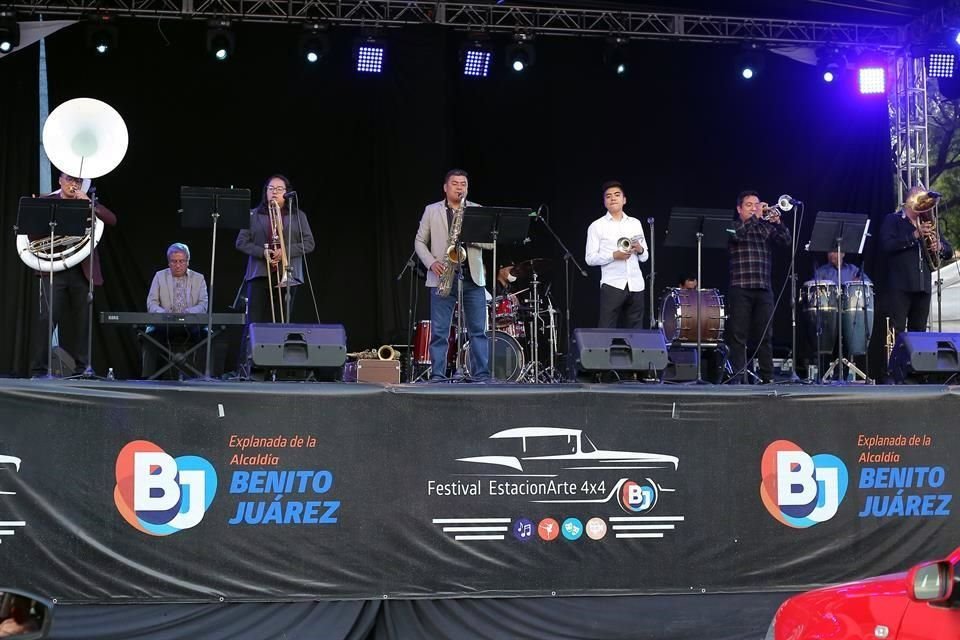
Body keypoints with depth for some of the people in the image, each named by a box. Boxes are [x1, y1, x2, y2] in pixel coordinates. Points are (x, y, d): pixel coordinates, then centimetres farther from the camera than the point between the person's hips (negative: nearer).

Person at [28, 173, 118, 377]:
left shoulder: (88, 204, 13)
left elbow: (112, 220, -2)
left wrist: (89, 203, -11)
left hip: (82, 271, 2)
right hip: (55, 269, -2)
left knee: (81, 320, 4)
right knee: (46, 318, -10)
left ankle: (81, 368, 11)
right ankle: (38, 369, -8)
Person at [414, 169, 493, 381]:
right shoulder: (432, 211, 9)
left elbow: (490, 242, 3)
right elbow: (420, 242, 8)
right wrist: (431, 263, -8)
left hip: (473, 278, 1)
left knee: (478, 331, 1)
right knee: (439, 331, -2)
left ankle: (481, 376, 4)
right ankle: (437, 376, 2)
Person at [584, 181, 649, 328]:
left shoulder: (635, 223, 16)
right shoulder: (597, 226, 4)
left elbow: (645, 257, 17)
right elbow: (590, 259, -3)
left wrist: (640, 250, -5)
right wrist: (614, 256, -17)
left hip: (636, 285, 4)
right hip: (612, 284, -4)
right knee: (606, 330, -10)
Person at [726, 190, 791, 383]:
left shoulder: (766, 228, 18)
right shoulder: (734, 226, 8)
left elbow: (786, 240, 5)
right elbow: (737, 232, -15)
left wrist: (776, 222, -9)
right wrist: (756, 218, -15)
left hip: (764, 288, 4)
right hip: (740, 289, -4)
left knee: (764, 336, 2)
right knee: (739, 335, -6)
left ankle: (767, 376, 3)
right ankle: (738, 374, -7)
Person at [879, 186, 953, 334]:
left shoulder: (928, 223, 20)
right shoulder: (893, 220, 4)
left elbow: (949, 251, 20)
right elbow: (886, 245, -13)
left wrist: (940, 247, -4)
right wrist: (914, 235, -17)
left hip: (923, 286, 6)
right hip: (900, 286, -6)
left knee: (919, 331, 5)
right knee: (896, 332, -11)